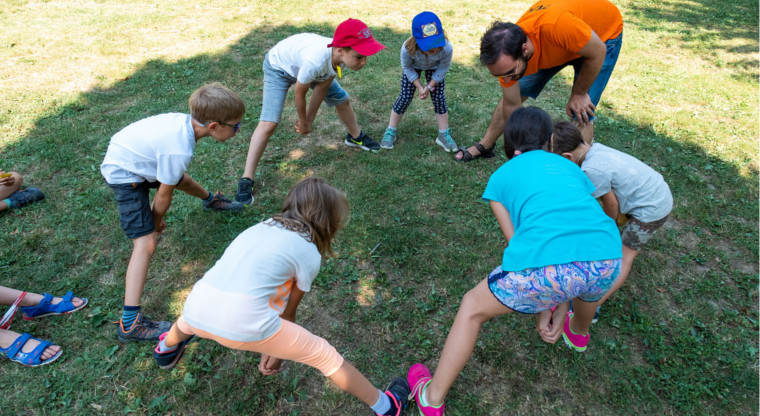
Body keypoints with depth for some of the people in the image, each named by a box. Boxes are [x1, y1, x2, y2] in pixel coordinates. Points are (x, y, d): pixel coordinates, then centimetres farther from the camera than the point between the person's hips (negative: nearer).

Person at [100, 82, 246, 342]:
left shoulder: (185, 120, -14)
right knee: (146, 242, -15)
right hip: (124, 175, -9)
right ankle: (129, 323, -14)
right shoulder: (178, 151, -37)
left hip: (125, 154, 9)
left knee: (181, 180, 30)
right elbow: (163, 197, -22)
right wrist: (158, 220, -2)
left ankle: (210, 200, 64)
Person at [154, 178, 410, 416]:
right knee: (324, 355, 13)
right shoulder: (309, 253, 6)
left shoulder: (262, 227, 23)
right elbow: (288, 311, 15)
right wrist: (277, 350, 33)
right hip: (243, 322, -5)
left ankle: (167, 348, 72)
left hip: (196, 311, 6)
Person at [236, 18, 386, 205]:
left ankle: (355, 137, 41)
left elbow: (321, 87, -14)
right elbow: (300, 93, -26)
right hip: (279, 67, -6)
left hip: (303, 63, 6)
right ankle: (246, 179, -9)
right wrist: (303, 122, -9)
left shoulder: (343, 55, -27)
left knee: (342, 99, 11)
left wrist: (309, 119, -8)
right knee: (268, 124, -17)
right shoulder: (315, 61, -46)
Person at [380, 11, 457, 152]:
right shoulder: (408, 48, -42)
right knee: (405, 97, -4)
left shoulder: (447, 48, -40)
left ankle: (443, 135, 11)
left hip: (434, 68, 1)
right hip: (413, 67, -1)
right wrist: (419, 87, -21)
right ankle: (390, 131, 13)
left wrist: (430, 86, -20)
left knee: (439, 98, -4)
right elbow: (407, 68, -20)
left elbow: (443, 69, -18)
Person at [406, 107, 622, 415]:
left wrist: (541, 309, 26)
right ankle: (578, 333, 73)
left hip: (547, 266, -4)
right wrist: (560, 303, 32)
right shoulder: (571, 168, 31)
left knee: (472, 308, 21)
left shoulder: (501, 176, 22)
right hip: (607, 261, 5)